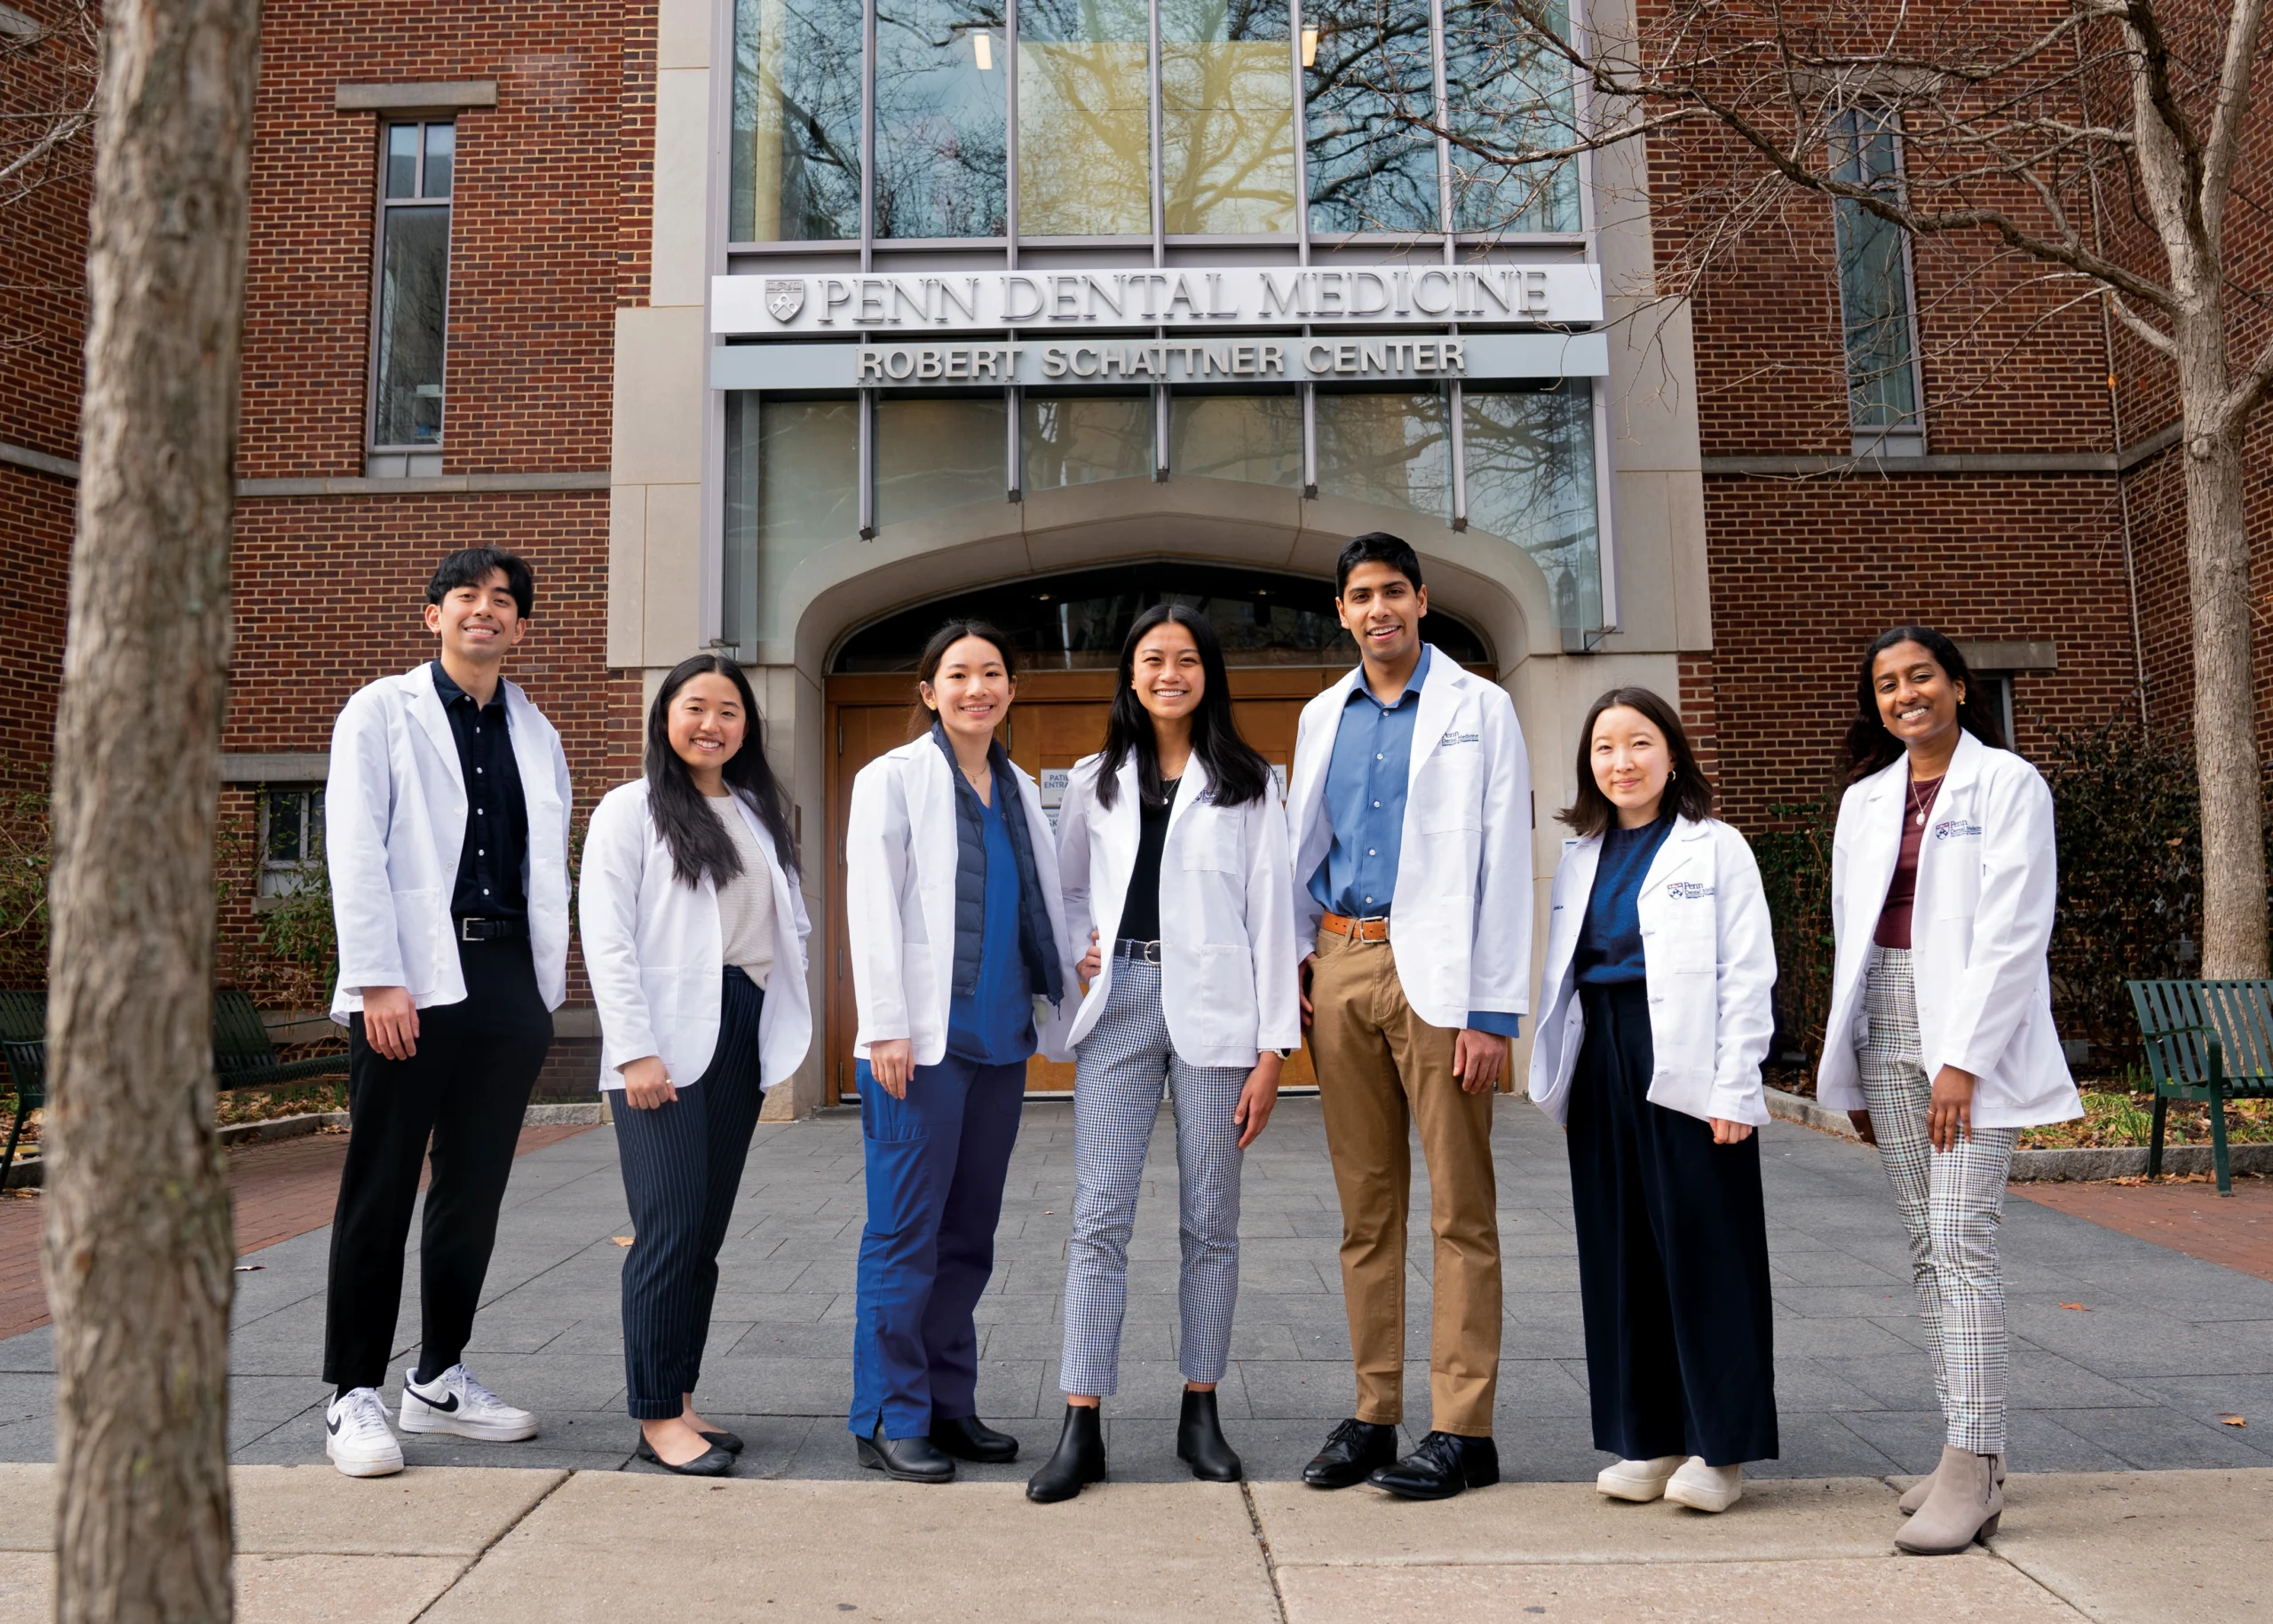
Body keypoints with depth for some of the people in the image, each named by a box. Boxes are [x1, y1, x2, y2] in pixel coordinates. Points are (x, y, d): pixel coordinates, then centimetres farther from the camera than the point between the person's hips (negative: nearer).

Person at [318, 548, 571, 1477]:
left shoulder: (536, 736, 16)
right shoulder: (382, 712, 4)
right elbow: (355, 853, -5)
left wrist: (545, 988, 8)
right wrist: (378, 982, -13)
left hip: (507, 980, 5)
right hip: (414, 981, -4)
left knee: (474, 1190, 10)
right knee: (380, 1191, 0)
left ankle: (439, 1379, 23)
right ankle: (354, 1397, 10)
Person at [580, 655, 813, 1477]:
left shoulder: (762, 812, 17)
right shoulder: (631, 808, 0)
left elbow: (790, 919, 16)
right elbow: (606, 936, -7)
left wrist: (785, 1020, 4)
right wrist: (635, 1050, -14)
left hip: (744, 1031, 5)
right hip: (668, 1039, -5)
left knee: (708, 1229, 9)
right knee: (671, 1227, -8)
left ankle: (681, 1399, 19)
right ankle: (657, 1415, 3)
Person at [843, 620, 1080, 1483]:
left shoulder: (1019, 790, 16)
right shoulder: (893, 779, -1)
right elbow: (873, 908, -7)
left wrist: (1073, 967, 7)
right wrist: (886, 1028, -12)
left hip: (1000, 1039, 6)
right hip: (922, 1039, -6)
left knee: (969, 1232, 11)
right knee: (907, 1231, -1)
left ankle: (948, 1404, 22)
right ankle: (890, 1418, 10)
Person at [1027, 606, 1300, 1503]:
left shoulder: (1246, 784, 6)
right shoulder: (1095, 781, 12)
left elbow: (1269, 914, 2)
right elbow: (1064, 889, 22)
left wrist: (1271, 1050, -4)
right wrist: (1076, 953, 0)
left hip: (1212, 1010, -1)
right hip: (1119, 1004, 1)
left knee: (1210, 1220, 7)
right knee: (1099, 1218, -2)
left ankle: (1200, 1413, 20)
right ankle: (1081, 1429, 4)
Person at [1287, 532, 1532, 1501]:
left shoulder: (1478, 709, 1)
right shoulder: (1322, 718, 16)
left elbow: (1503, 860, -5)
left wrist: (1492, 1010, -12)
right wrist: (1296, 958, 7)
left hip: (1434, 971, -5)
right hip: (1340, 968, 5)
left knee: (1459, 1207, -1)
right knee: (1365, 1204, 10)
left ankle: (1461, 1430, 7)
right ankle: (1372, 1414, 19)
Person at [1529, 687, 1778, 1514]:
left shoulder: (1716, 848, -1)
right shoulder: (1581, 859, 14)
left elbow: (1748, 975, -5)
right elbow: (1562, 976, 13)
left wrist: (1732, 1089, -12)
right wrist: (1559, 1074, 6)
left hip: (1684, 1067, -5)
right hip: (1602, 1067, 5)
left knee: (1704, 1251, 0)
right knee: (1620, 1254, 9)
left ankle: (1720, 1446, 12)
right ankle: (1648, 1439, 20)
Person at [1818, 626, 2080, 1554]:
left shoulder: (2007, 784, -2)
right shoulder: (1865, 799, 15)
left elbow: (2012, 931, -10)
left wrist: (1963, 1058, -17)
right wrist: (1854, 1075, 13)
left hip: (1973, 1029, -6)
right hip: (1888, 1030, 6)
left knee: (1961, 1240, -12)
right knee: (1926, 1246, 6)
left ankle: (1972, 1470, -9)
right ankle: (1971, 1449, 14)